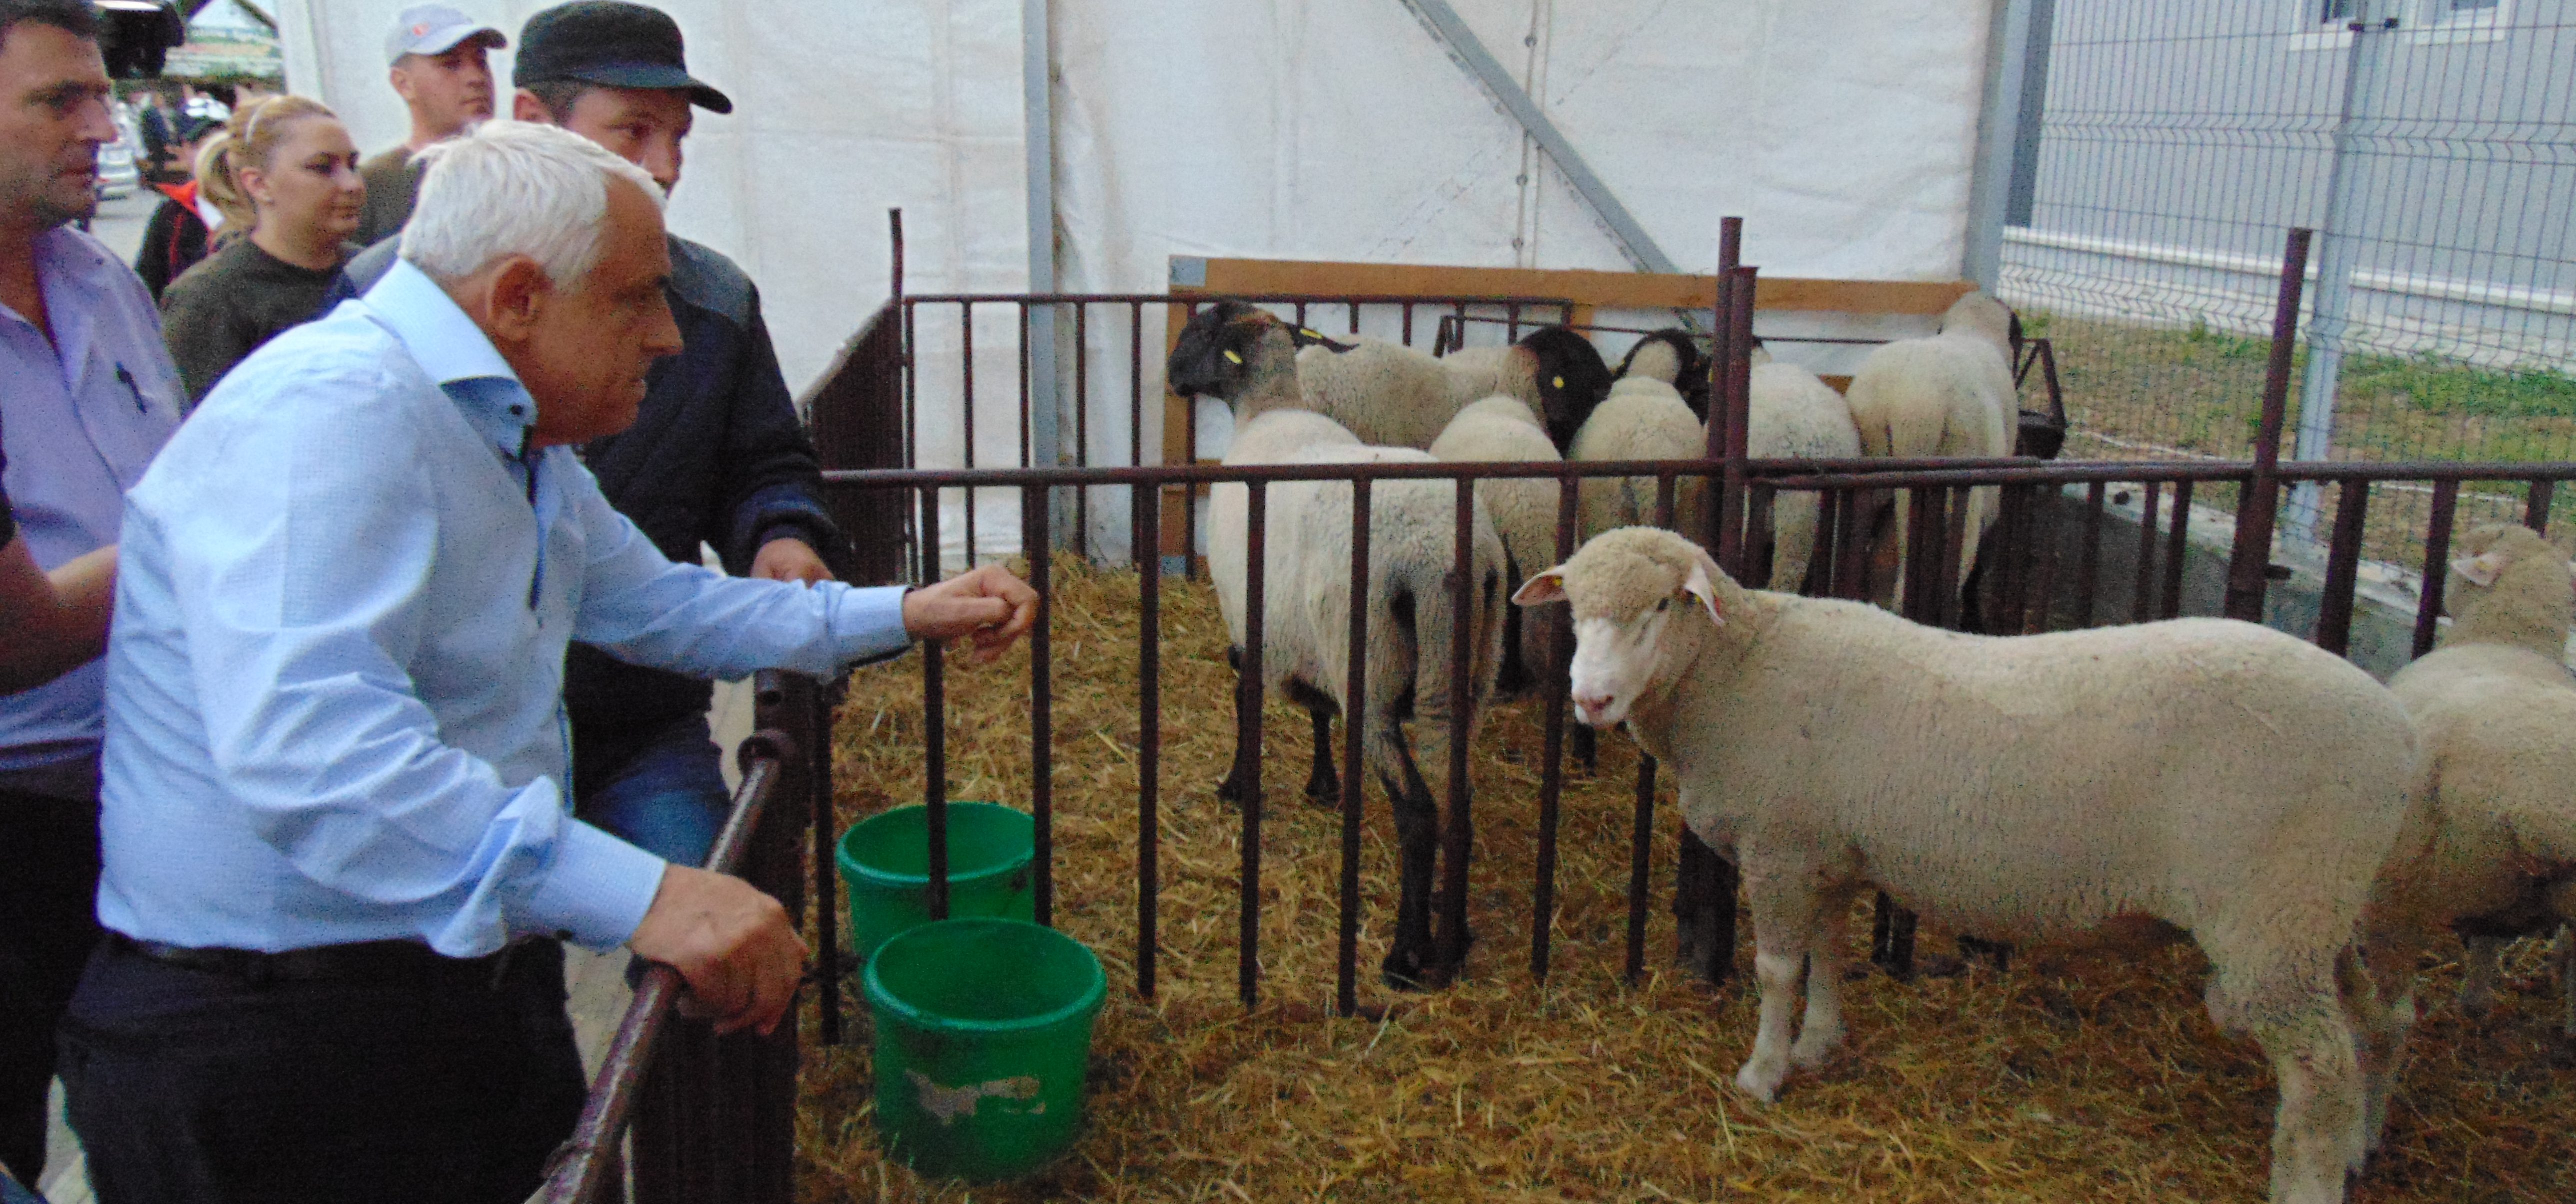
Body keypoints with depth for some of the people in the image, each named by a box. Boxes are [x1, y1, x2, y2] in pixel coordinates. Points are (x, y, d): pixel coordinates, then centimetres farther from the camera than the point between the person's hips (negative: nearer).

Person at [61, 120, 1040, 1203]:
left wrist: (900, 615, 15)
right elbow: (306, 746, -36)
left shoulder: (519, 444, 11)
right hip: (274, 1027, -9)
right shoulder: (331, 409, -23)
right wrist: (641, 893, -41)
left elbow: (658, 606, 23)